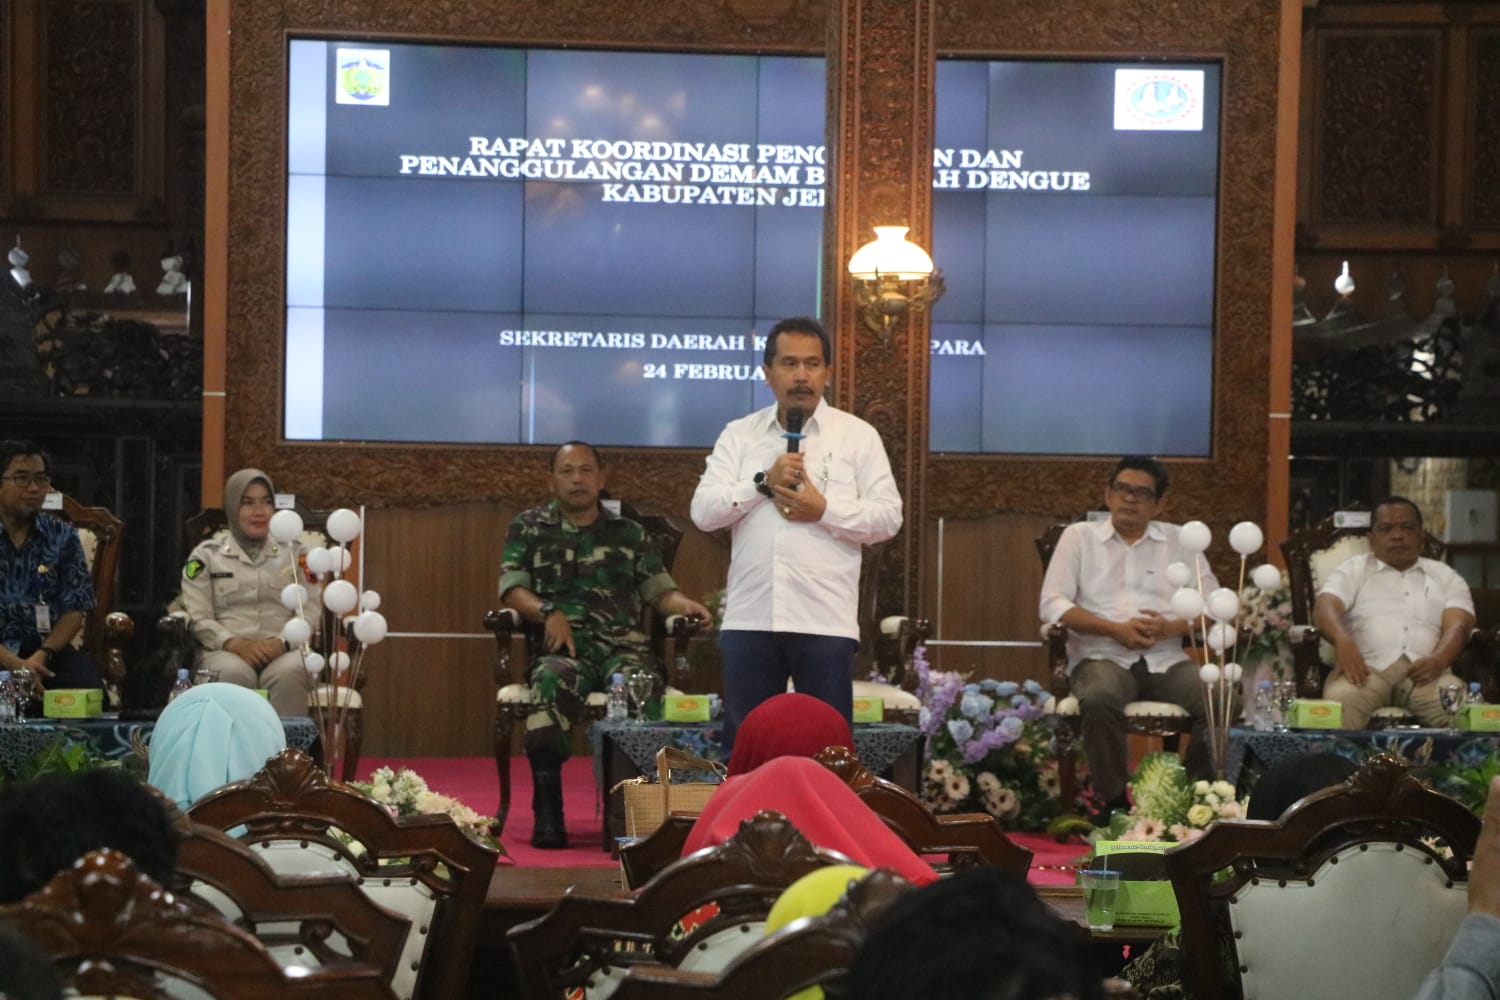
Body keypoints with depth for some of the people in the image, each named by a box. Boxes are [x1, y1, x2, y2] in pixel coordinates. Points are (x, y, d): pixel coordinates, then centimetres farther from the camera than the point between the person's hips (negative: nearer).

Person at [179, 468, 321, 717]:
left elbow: (310, 611, 8)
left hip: (284, 651, 1)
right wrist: (235, 644, -16)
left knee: (287, 674, -36)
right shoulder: (206, 555, 12)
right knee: (233, 674, -37)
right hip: (225, 650, -1)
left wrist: (282, 642, -12)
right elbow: (197, 617, 2)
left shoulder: (294, 553, 16)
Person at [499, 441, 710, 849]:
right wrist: (548, 612, -10)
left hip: (624, 646, 1)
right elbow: (512, 588, 10)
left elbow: (659, 589, 20)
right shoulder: (529, 528, 20)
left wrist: (684, 604, -3)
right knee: (552, 683, -39)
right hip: (563, 646, -1)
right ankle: (547, 812, -38)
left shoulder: (629, 533, 25)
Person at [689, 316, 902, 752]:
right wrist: (763, 482, -11)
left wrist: (824, 511, -13)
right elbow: (703, 512, 1)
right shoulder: (738, 435, 10)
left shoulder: (858, 435, 5)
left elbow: (888, 518, 1)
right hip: (749, 618, 2)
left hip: (826, 621, -2)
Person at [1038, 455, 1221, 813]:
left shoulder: (1180, 540, 14)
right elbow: (1052, 605, -2)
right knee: (1101, 700, -37)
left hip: (1167, 659, 2)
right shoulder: (1078, 536, 9)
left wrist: (1171, 627, -12)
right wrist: (1115, 629, -13)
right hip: (1102, 657, -2)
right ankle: (1113, 802, -23)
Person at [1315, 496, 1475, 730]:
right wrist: (1343, 641, -24)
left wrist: (1438, 660, -18)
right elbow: (1325, 608, 1)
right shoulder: (1353, 570, 20)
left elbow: (1457, 625, 7)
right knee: (1340, 700, -37)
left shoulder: (1445, 577, 24)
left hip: (1424, 670, 1)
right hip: (1367, 668, -1)